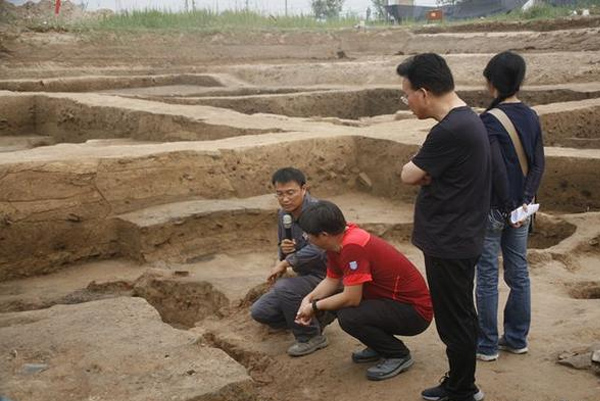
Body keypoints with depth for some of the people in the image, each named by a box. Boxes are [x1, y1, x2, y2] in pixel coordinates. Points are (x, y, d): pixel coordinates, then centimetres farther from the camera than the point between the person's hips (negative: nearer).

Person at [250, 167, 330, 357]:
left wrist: (286, 262, -27)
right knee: (259, 311, 3)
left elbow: (318, 249, -38)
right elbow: (284, 254, 14)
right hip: (305, 277, 9)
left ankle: (312, 337, -11)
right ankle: (314, 318, 17)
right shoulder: (283, 214, 3)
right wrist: (284, 249, -11)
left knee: (284, 287, -33)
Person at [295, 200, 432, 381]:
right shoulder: (338, 241, 0)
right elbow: (332, 281, 11)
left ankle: (398, 355, -3)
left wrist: (315, 306, -14)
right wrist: (308, 299, -5)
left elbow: (351, 298, -27)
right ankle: (380, 346, 17)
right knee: (332, 301, 5)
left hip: (415, 312, -9)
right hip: (392, 299, 10)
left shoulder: (353, 246, -29)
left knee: (349, 317, -27)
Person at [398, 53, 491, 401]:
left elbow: (409, 175, -16)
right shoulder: (468, 119, 9)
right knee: (459, 318, 19)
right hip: (458, 239, 10)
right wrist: (429, 174, -9)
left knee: (455, 321, 4)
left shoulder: (451, 130, -24)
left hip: (449, 245, -10)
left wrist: (422, 172, 3)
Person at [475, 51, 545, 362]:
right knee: (518, 273, 14)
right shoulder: (531, 117, 4)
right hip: (520, 209, 6)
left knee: (487, 278, 3)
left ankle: (487, 345, 12)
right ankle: (517, 339, 25)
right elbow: (538, 164, 0)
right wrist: (524, 202, -6)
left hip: (492, 208, -6)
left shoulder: (489, 120, -16)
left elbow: (496, 168, -22)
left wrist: (508, 206, -13)